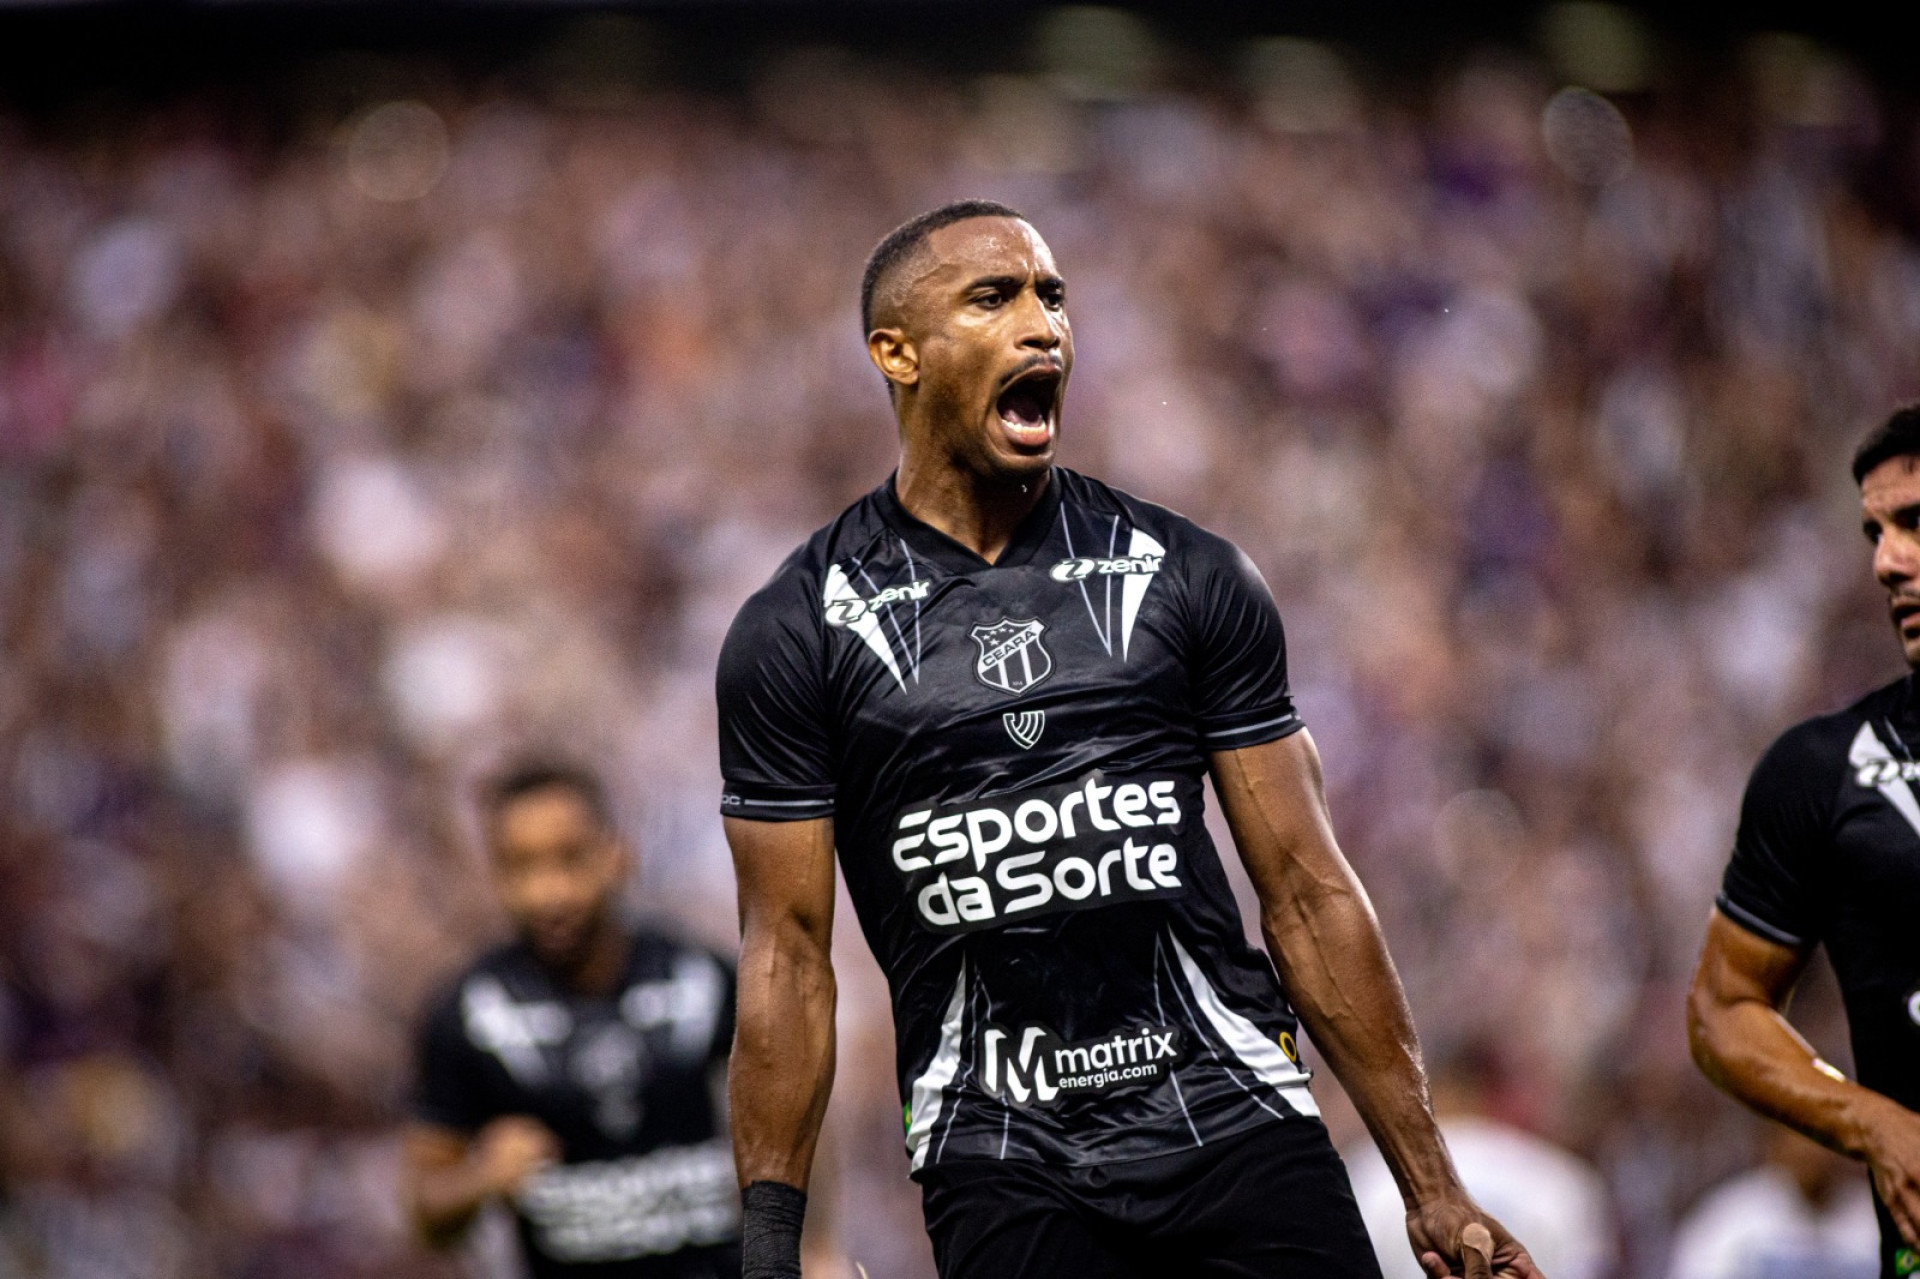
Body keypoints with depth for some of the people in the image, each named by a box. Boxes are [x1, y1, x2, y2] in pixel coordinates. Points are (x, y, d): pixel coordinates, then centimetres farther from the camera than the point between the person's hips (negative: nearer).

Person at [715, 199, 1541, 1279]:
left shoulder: (1186, 578, 7)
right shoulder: (800, 631, 4)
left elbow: (1309, 896, 7)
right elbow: (788, 951, 4)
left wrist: (1431, 1187, 5)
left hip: (1237, 1120, 1)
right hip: (1004, 1177, -1)